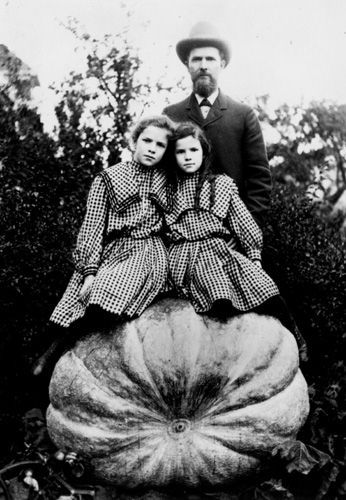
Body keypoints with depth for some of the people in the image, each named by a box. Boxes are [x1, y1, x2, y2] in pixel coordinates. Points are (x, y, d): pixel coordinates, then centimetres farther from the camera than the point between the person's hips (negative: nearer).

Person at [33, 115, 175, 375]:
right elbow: (93, 227, 1)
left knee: (106, 299, -29)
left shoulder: (168, 180, 14)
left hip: (148, 251, -1)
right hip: (111, 250, 1)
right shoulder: (108, 178, 8)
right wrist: (89, 272, -11)